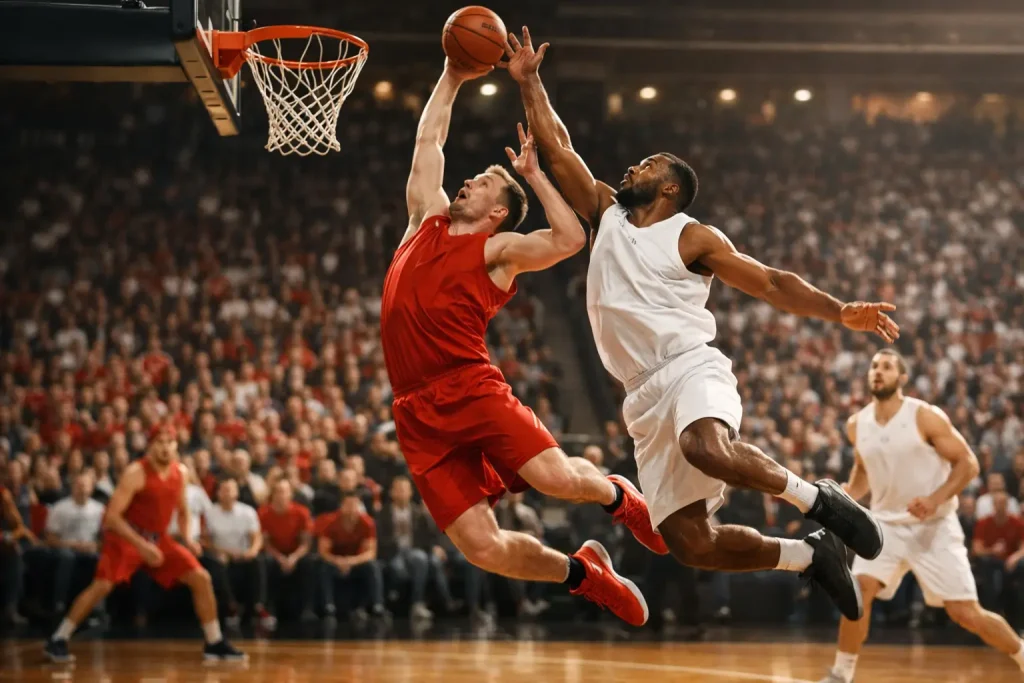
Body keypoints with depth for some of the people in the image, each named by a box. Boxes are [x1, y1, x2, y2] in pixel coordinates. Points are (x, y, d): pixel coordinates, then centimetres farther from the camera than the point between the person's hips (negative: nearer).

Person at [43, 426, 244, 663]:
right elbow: (112, 516, -24)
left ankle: (215, 644, 8)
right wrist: (141, 545, -31)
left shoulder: (181, 473, 0)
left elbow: (182, 510, 18)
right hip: (126, 537, -6)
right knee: (102, 585, -22)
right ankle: (57, 641, -10)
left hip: (158, 539, 6)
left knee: (201, 579, -2)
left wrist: (187, 539, 1)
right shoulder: (136, 473, -20)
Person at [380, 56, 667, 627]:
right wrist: (452, 78, 28)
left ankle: (621, 498, 15)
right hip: (419, 414, 4)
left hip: (473, 391, -4)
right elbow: (428, 142, 29)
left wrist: (534, 174, -2)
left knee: (557, 478, -23)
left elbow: (571, 239, -11)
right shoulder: (428, 221, 20)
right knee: (483, 548, -10)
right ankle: (586, 575, 16)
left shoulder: (498, 250, 4)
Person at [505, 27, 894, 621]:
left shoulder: (694, 238, 4)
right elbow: (557, 148, 19)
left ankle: (815, 498, -16)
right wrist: (529, 81, 17)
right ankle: (810, 555, 14)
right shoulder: (607, 215, 19)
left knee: (708, 450, -42)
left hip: (692, 370, -5)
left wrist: (842, 312, -11)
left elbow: (772, 283, 1)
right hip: (646, 396, 5)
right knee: (691, 543, -7)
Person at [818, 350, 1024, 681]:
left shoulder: (926, 417, -14)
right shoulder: (857, 425, 1)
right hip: (887, 524, 4)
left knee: (965, 613, -6)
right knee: (859, 588, -19)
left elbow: (968, 463, -11)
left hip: (934, 526, -4)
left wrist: (936, 499, -25)